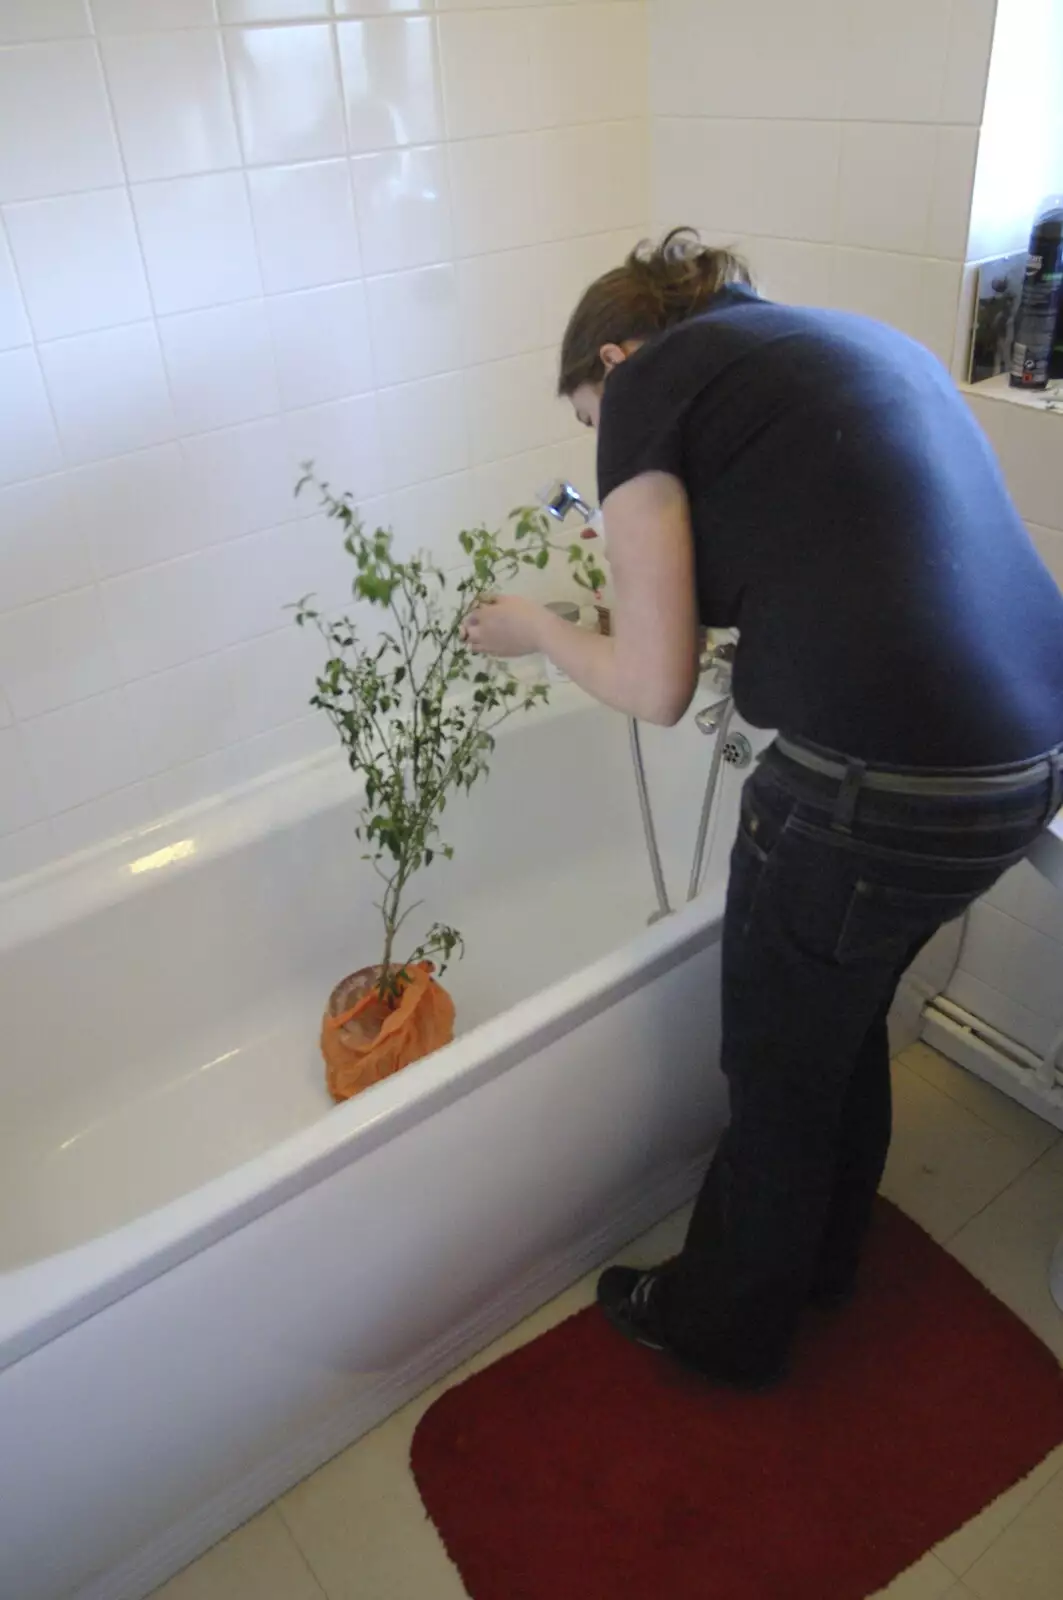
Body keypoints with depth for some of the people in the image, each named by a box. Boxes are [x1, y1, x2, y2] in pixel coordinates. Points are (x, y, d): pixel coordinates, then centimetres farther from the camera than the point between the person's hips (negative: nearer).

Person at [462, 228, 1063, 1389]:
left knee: (778, 1074, 17)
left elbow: (656, 688, -5)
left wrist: (535, 629, 13)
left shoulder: (647, 379, -1)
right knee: (846, 1018, 30)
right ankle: (824, 1253, 56)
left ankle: (725, 1324, 45)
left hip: (881, 784, -8)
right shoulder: (854, 340, 21)